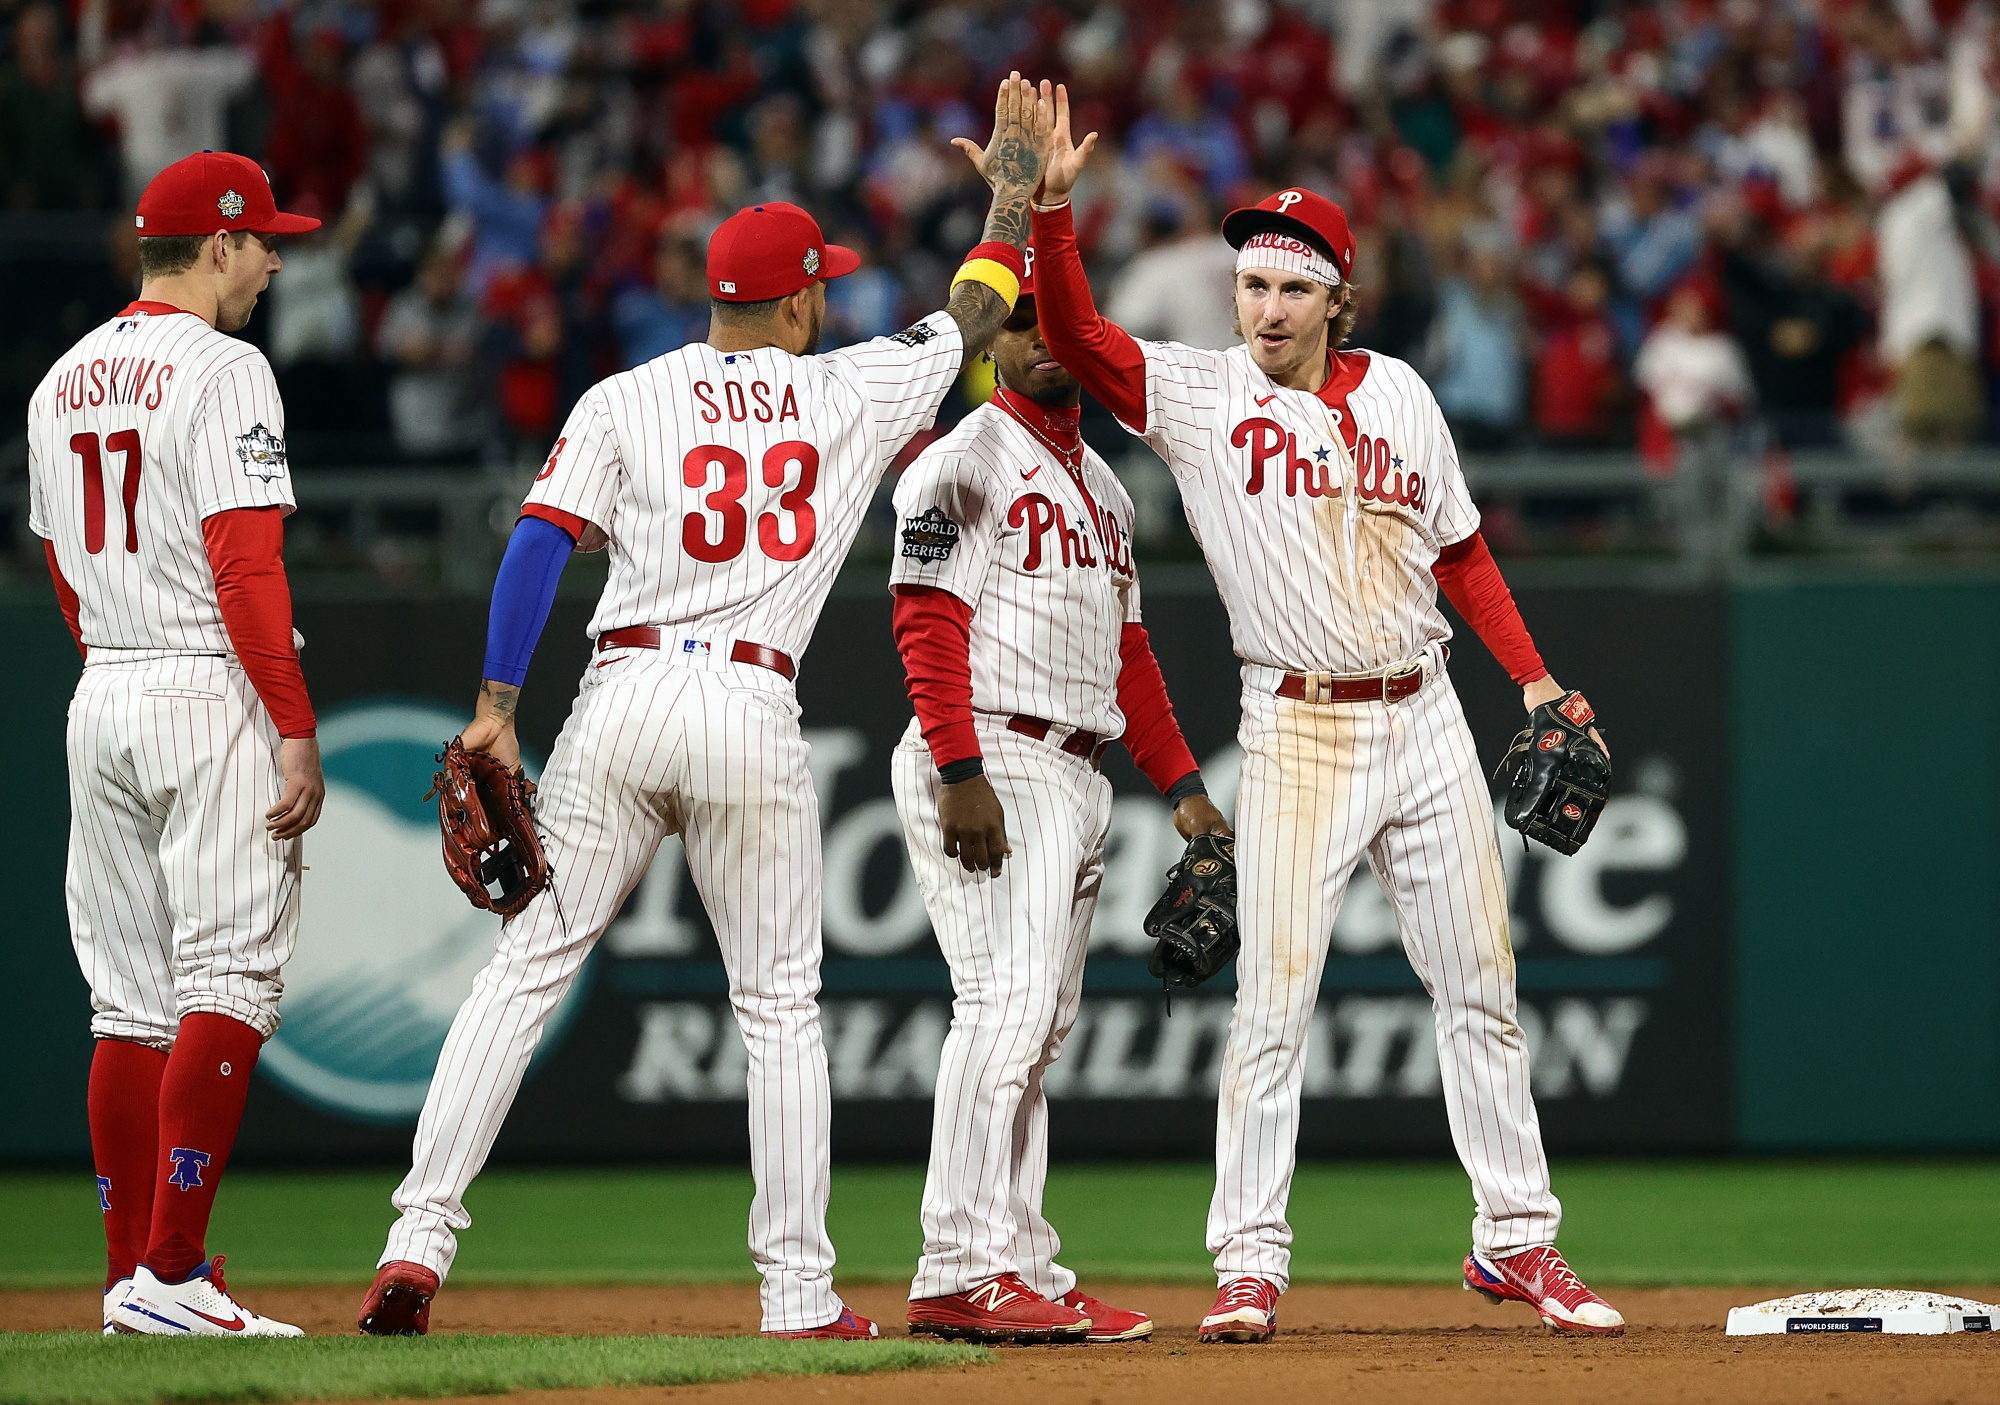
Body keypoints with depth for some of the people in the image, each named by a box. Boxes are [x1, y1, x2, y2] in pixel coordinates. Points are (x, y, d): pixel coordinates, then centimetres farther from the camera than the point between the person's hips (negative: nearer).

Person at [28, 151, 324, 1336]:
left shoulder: (63, 384, 14)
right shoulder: (222, 371, -11)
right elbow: (246, 567, -18)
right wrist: (298, 732, -17)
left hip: (101, 703, 8)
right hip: (213, 699, -8)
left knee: (133, 1001, 10)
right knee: (230, 985, -8)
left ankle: (135, 1273, 10)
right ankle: (170, 1273, -14)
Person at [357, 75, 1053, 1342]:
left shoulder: (627, 400, 6)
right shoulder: (853, 393, 6)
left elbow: (542, 543, -5)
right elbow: (984, 302, 19)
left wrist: (498, 707, -7)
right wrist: (1019, 169, 34)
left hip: (625, 698, 1)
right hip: (754, 721, -1)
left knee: (529, 967, 4)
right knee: (781, 1002, 9)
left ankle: (422, 1236, -6)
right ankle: (801, 1294, 6)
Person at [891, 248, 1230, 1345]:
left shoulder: (1101, 485, 22)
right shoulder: (963, 464, -5)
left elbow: (1125, 647, 25)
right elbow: (928, 624, -13)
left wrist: (1181, 782, 17)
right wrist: (961, 774, -22)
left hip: (1077, 777, 9)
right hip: (989, 764, -9)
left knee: (1037, 1027, 8)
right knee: (1007, 1004, -17)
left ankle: (1020, 1273, 9)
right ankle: (961, 1274, -19)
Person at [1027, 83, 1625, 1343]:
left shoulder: (1397, 393, 8)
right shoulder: (1196, 396, -2)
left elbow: (1458, 544, 16)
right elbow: (1076, 336, -16)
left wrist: (1534, 678, 8)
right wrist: (1050, 204, -30)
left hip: (1425, 721, 4)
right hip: (1297, 734, -4)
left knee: (1482, 989, 7)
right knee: (1274, 1000, -8)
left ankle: (1518, 1240, 15)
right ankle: (1249, 1264, -3)